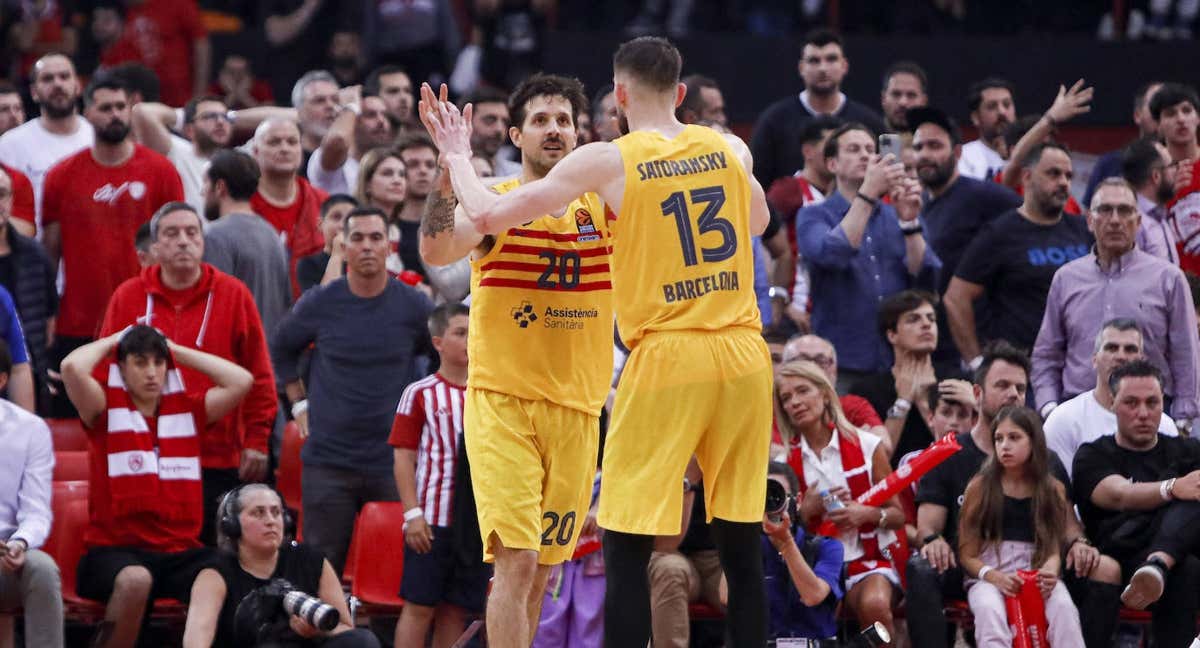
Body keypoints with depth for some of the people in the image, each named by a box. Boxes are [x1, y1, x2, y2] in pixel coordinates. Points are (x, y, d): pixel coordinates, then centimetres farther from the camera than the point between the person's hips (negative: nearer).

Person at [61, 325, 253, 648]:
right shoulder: (106, 409, 4)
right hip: (116, 549, -3)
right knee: (135, 580, -39)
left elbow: (241, 381, 8)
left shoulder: (188, 410, 16)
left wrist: (178, 352, 13)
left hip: (181, 551, 3)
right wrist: (110, 342, 5)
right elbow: (72, 367, -14)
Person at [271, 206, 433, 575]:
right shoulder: (319, 304, 1)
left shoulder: (413, 306, 0)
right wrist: (299, 403, 11)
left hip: (395, 461, 0)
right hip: (328, 459, 0)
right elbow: (281, 349, 19)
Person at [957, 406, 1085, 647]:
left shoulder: (1053, 491, 10)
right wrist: (993, 576, -16)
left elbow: (1053, 549, 4)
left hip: (1037, 577, 1)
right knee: (989, 611, -36)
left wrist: (1049, 572, -20)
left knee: (1063, 607, -31)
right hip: (988, 577, -1)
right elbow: (967, 555, 3)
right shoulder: (980, 488, 4)